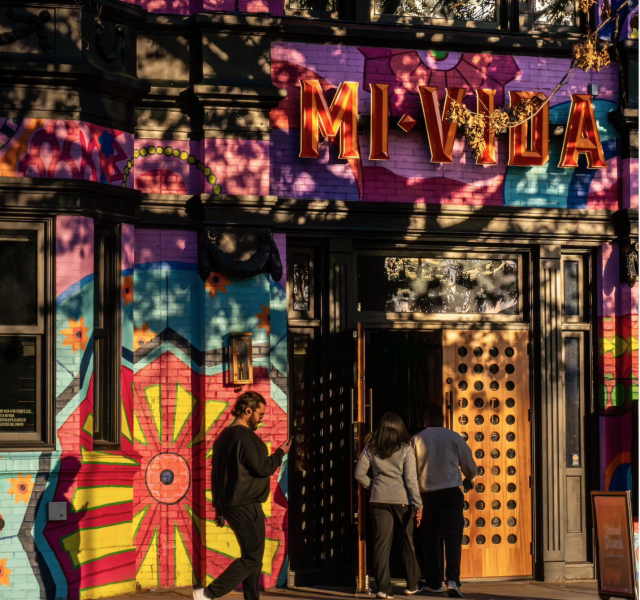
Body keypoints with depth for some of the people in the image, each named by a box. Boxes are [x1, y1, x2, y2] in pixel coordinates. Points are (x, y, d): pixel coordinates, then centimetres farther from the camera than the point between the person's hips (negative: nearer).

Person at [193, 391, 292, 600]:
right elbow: (263, 468, -19)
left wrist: (219, 507, 22)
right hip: (246, 506, -10)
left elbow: (216, 475, 19)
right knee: (252, 558, -6)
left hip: (229, 504, 10)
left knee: (253, 557, 15)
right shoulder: (246, 437, -15)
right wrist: (281, 452, -2)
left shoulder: (224, 436, 15)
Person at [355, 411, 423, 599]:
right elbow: (411, 478, -7)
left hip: (379, 499, 1)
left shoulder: (370, 449, 3)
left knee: (381, 543, 2)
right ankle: (412, 585, 23)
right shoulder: (405, 450, -3)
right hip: (402, 499, -1)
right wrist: (418, 504, -6)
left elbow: (359, 474, 4)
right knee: (407, 541, 12)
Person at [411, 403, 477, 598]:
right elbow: (471, 468, 8)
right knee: (452, 536, -5)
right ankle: (452, 580, -20)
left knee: (430, 539, 11)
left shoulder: (416, 440, 1)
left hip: (427, 494, 1)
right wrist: (468, 479, 31)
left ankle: (434, 583, 14)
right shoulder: (454, 438, 0)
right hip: (451, 492, -1)